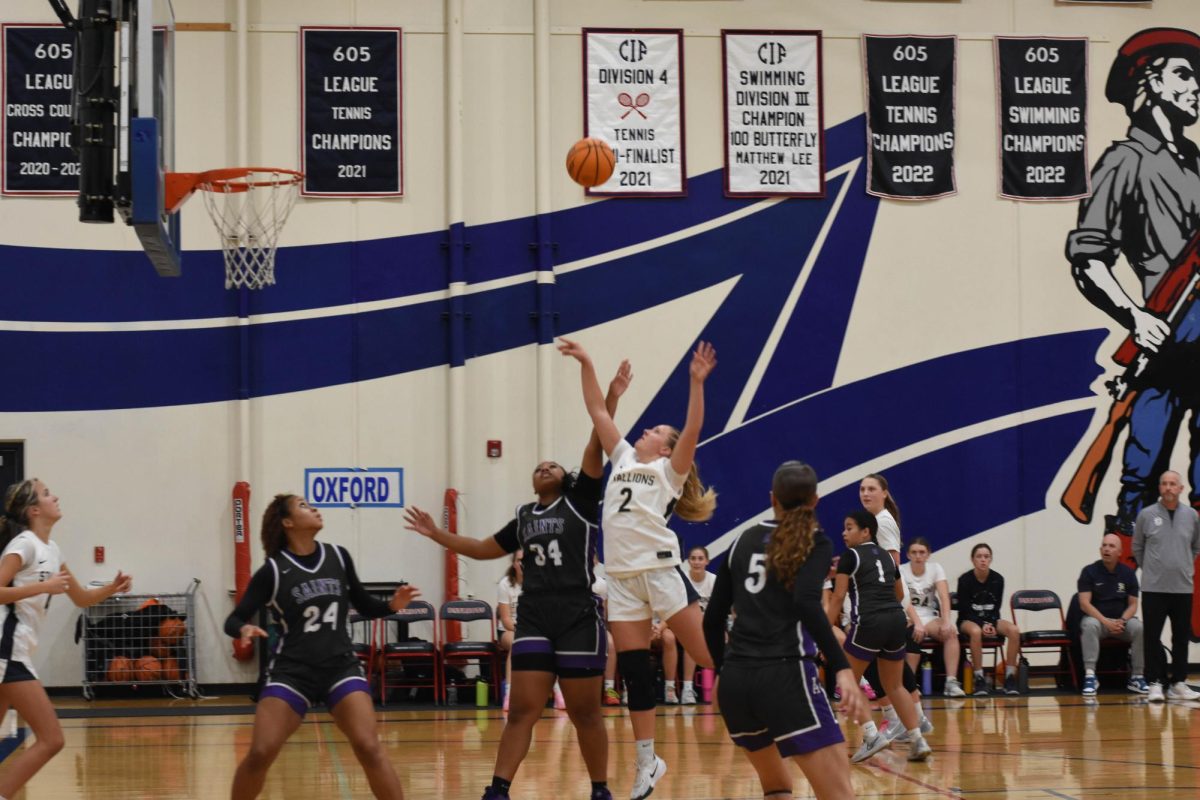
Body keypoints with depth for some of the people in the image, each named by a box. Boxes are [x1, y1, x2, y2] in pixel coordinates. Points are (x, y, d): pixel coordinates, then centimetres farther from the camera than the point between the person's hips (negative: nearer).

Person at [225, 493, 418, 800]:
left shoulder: (338, 557, 4)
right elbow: (234, 619, -3)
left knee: (369, 748, -14)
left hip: (341, 666, 2)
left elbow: (364, 606, 15)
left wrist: (392, 605, -6)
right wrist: (244, 629, -26)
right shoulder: (273, 570, -5)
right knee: (260, 754, -9)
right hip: (292, 670, -2)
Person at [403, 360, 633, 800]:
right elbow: (484, 549, 29)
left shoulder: (579, 501, 3)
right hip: (534, 618, 4)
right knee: (522, 710, -2)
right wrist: (437, 534, 23)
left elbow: (595, 449, -8)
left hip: (580, 617, -4)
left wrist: (610, 401, -19)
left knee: (585, 713, 3)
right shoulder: (525, 518, 17)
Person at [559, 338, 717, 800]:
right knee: (633, 670, 5)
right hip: (622, 577, 5)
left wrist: (697, 382, -21)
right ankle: (648, 762, 10)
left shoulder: (670, 469, 5)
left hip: (660, 569, -5)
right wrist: (586, 365, 13)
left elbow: (693, 430, -11)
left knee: (706, 653, -9)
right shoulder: (624, 459, 20)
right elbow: (597, 413, 19)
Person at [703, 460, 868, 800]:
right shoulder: (815, 542, 2)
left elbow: (713, 617, 16)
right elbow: (806, 603, -17)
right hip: (786, 675, -6)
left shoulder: (744, 540, 16)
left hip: (734, 680, 6)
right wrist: (842, 668, -23)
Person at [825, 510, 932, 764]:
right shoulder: (886, 556, 19)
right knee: (894, 686, 16)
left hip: (869, 622, -6)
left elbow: (837, 598, -2)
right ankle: (917, 740, 5)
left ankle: (872, 735, -7)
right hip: (897, 620, 6)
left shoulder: (851, 556, 1)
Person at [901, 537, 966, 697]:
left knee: (951, 632, -28)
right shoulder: (901, 571, -5)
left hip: (930, 617, 3)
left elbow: (944, 597, -9)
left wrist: (946, 622, -25)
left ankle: (951, 682, -32)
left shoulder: (935, 568, 3)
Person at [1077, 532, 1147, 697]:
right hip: (1096, 618, -2)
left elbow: (1133, 604, 4)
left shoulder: (1128, 573, 4)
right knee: (1090, 625, -37)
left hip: (1122, 620, 2)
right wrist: (1106, 622, -21)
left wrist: (1122, 621, -17)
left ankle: (1136, 677, -17)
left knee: (1139, 628, -28)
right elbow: (1084, 603, -10)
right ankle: (1090, 676, -37)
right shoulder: (1089, 571, -3)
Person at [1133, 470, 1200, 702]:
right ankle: (1155, 683, 4)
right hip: (1153, 588, -2)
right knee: (1153, 637, -1)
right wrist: (1151, 568, 10)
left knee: (1181, 637, 6)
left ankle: (1179, 683, 13)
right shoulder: (1146, 515, -2)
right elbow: (1137, 548, 10)